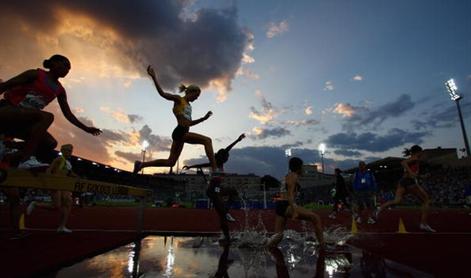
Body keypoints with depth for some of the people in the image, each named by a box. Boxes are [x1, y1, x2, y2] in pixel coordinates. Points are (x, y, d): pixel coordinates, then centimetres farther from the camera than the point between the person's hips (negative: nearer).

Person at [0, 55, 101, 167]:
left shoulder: (60, 90, 12)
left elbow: (68, 114, 12)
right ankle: (23, 156, -31)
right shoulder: (35, 74, -3)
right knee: (47, 117, -32)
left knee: (51, 143, -11)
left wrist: (86, 128, 6)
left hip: (22, 122, 6)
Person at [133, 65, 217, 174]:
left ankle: (140, 164, 19)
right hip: (180, 132, -9)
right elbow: (163, 93, -10)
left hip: (183, 133, 9)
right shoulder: (178, 99, 3)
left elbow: (190, 123, 30)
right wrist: (153, 77, -18)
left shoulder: (189, 106, 26)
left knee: (170, 162, 9)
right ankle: (214, 169, -24)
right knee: (207, 140, -18)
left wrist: (204, 118, 21)